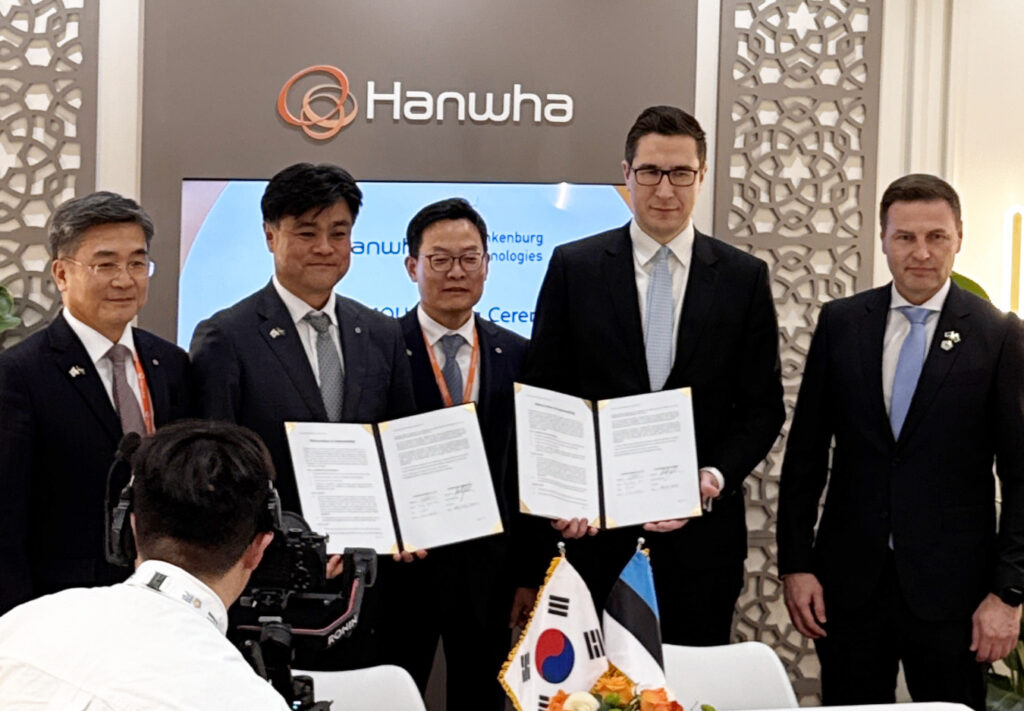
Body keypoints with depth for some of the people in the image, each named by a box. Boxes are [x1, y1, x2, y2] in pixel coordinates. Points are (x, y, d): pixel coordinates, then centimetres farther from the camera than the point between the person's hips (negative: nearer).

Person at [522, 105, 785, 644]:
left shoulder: (745, 277, 5)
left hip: (702, 529, 1)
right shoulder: (573, 267, 3)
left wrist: (715, 478, -12)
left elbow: (763, 406, 5)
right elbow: (543, 394, 4)